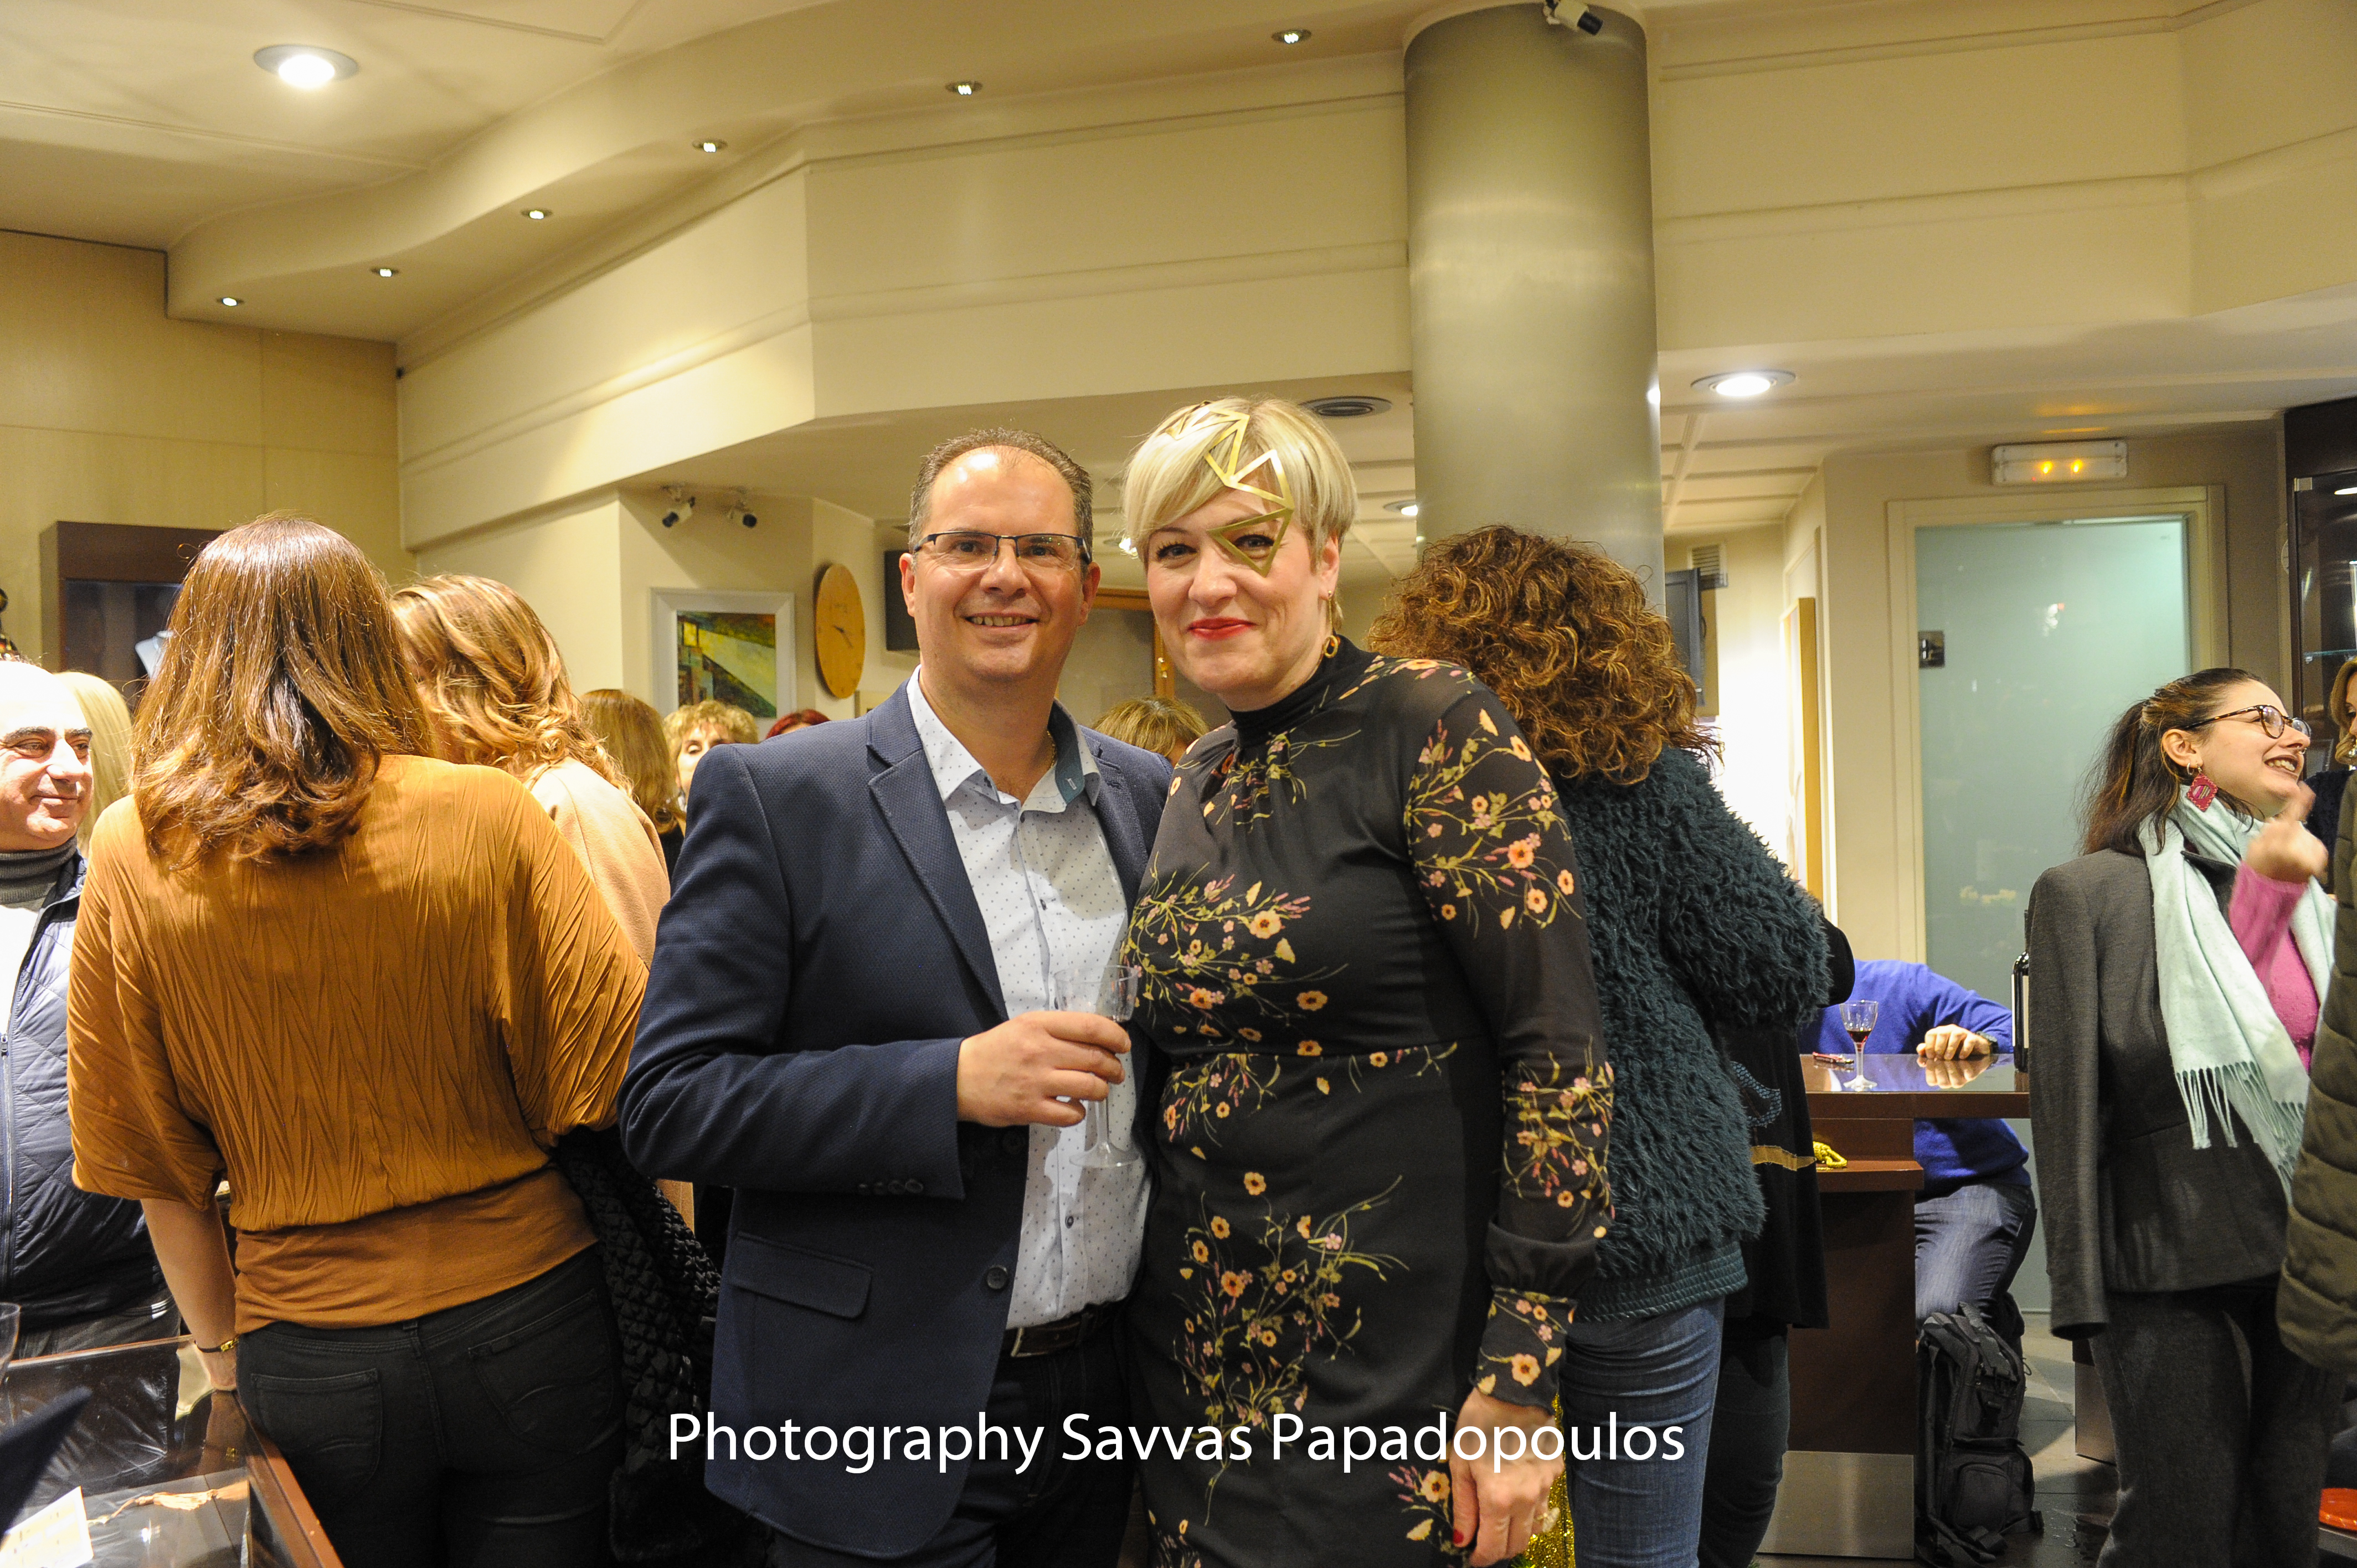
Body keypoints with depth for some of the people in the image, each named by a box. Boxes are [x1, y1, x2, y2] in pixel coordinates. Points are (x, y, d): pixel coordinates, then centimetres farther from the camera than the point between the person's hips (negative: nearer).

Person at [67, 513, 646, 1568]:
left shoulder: (132, 856, -6)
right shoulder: (488, 818, -12)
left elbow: (154, 1165, 2)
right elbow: (614, 1081, -10)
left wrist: (220, 1351, 15)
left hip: (310, 1352, 2)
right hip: (524, 1312, -1)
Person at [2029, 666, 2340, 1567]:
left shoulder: (2312, 897, 12)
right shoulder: (2089, 893, -6)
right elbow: (2068, 1100, -8)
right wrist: (2080, 1285, -10)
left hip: (2309, 1257, 6)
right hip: (2177, 1270, -6)